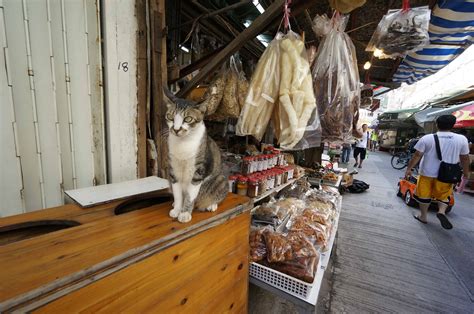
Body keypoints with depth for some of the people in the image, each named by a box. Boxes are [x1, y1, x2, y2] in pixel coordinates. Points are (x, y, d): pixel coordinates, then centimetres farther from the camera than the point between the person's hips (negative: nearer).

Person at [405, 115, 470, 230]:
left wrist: (409, 169, -2)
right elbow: (465, 159, 5)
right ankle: (442, 211, -1)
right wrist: (465, 173, 17)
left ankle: (423, 216, 22)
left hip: (427, 172, -2)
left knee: (424, 195, 12)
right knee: (444, 194, 21)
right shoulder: (462, 139, -3)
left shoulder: (427, 138, -10)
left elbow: (417, 156, -10)